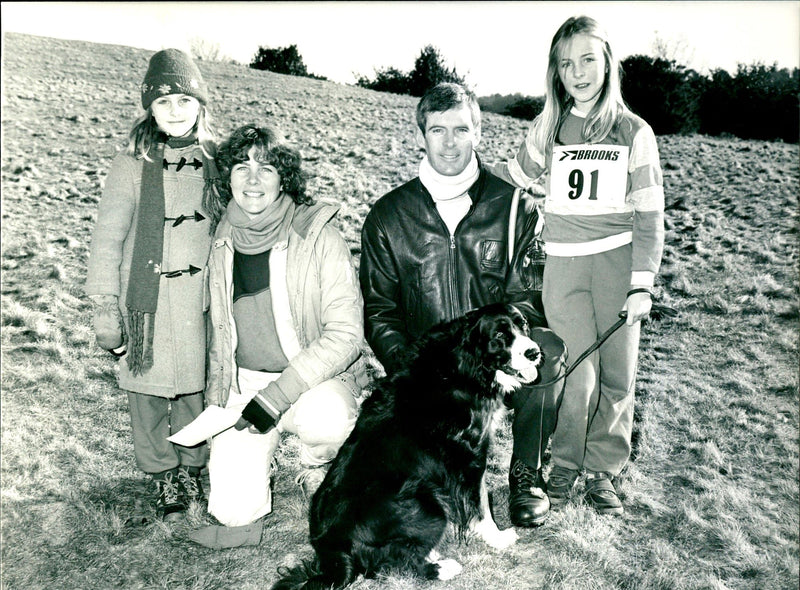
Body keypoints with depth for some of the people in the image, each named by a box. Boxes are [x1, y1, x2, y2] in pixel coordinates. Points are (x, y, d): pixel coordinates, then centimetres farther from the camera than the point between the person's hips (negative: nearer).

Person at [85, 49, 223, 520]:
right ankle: (164, 476, 29)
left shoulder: (217, 161, 3)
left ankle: (192, 469, 32)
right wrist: (106, 309, -5)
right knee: (150, 390, 8)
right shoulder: (133, 165, -3)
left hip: (202, 301, 1)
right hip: (148, 301, -1)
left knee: (196, 388, 8)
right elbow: (108, 239, -1)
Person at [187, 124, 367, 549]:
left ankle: (316, 468, -1)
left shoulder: (318, 237, -14)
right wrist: (216, 402, 13)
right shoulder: (224, 243, 1)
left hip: (315, 376, -2)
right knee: (236, 512, -13)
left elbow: (345, 334, -19)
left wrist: (275, 396, -24)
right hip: (244, 381, 3)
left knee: (327, 420, -37)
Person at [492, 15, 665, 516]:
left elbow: (649, 214, 1)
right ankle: (566, 465, 17)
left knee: (617, 374, 4)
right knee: (578, 375, -5)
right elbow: (519, 173, 24)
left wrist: (642, 283, -6)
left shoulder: (634, 131, 3)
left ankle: (603, 470, 23)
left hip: (617, 260, 0)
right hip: (564, 265, 0)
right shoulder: (549, 127, 7)